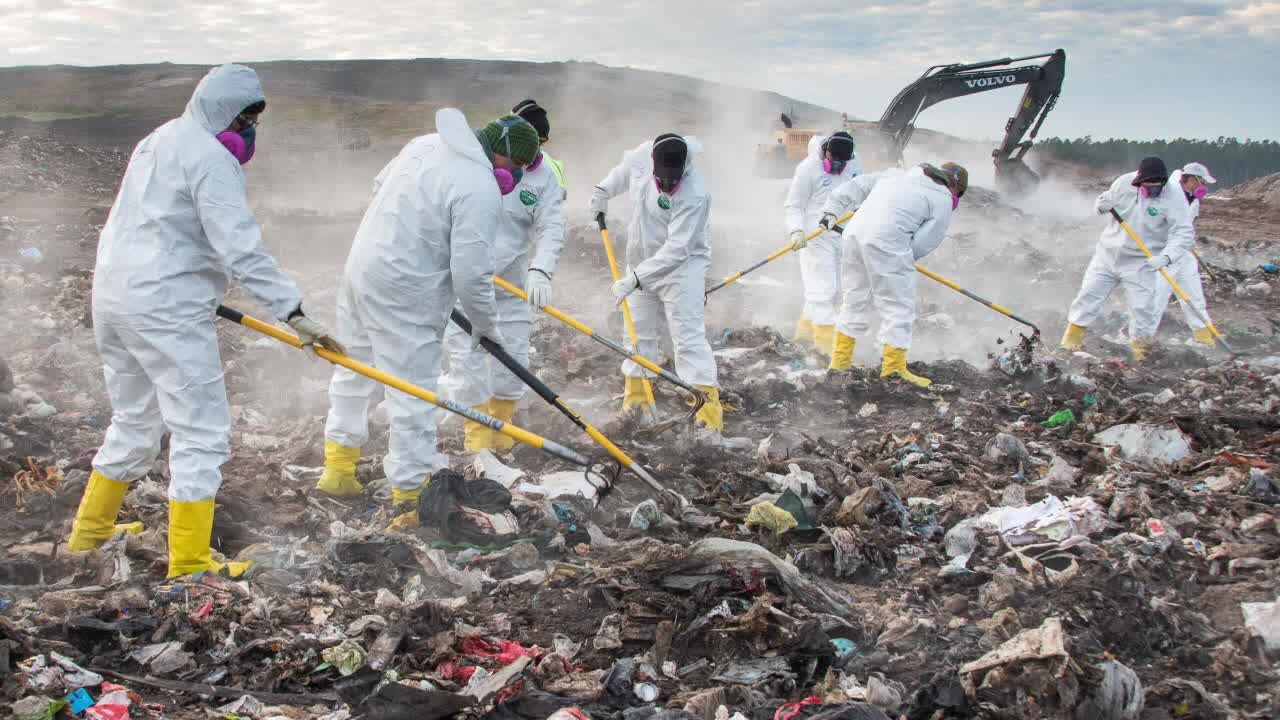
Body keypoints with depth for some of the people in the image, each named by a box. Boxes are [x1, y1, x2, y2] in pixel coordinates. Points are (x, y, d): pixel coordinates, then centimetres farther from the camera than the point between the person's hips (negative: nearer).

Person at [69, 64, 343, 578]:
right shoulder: (211, 158, -14)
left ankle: (91, 531, 35)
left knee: (134, 421, 24)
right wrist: (292, 311, -23)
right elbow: (241, 248, -22)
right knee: (202, 431, -5)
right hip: (166, 309, -10)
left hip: (115, 296, 10)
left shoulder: (157, 141, 17)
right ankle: (189, 564, -5)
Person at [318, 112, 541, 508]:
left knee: (354, 370, 23)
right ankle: (410, 494, 6)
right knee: (413, 394, -1)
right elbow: (471, 274, -21)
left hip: (361, 265, 9)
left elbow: (379, 187, 20)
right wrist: (485, 324, -5)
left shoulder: (427, 143, 5)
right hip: (404, 297, -9)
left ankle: (338, 468, 36)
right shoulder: (481, 191, -21)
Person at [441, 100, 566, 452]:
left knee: (513, 357, 8)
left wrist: (540, 271, -31)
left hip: (512, 283, 3)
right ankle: (477, 434, 9)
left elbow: (551, 229, -14)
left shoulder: (545, 175, -6)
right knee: (468, 356, -4)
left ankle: (501, 426, 28)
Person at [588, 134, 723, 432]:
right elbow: (624, 169, 13)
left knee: (688, 335, -13)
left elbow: (676, 250, -35)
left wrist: (635, 279, -38)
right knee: (638, 329, 15)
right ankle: (636, 391, 27)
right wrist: (604, 190, 4)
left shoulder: (694, 195, -32)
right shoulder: (642, 155, -15)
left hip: (682, 265, -6)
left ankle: (708, 401, -11)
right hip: (642, 260, 7)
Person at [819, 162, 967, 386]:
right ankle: (894, 366, 4)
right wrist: (905, 258, 15)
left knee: (855, 299, 19)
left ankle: (841, 358, 26)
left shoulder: (896, 175, 25)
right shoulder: (943, 200, 6)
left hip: (855, 231, 7)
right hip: (887, 243, -7)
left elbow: (857, 186, 25)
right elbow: (924, 243, -1)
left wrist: (831, 211, 30)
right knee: (898, 307, 3)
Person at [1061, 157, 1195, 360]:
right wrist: (1102, 204, -19)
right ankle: (1073, 336, 22)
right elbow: (1105, 202, 7)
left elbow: (1183, 233, -25)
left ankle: (1141, 346, 13)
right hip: (1108, 254, 3)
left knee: (1142, 306, -6)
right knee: (1089, 293, 7)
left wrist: (1166, 256, -41)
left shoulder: (1173, 197, -19)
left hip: (1140, 262, -3)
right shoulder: (1124, 182, -10)